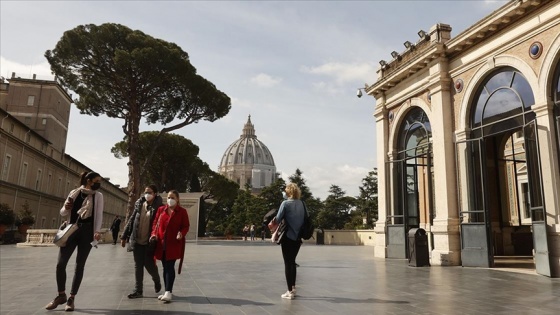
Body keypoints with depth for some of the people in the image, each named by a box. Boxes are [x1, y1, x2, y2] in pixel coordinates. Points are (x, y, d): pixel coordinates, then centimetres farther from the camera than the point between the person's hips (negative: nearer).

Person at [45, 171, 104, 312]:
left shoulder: (98, 196, 4)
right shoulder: (74, 193, 7)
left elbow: (99, 214, -6)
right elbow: (63, 213, 13)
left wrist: (97, 231, -20)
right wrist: (66, 208, -11)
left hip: (87, 232, -2)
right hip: (72, 230, 2)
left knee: (79, 265, 0)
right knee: (60, 263, -2)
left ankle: (71, 298, 9)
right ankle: (61, 295, 16)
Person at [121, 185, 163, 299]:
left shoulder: (158, 207, -9)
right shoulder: (139, 204, 5)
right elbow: (131, 220, 11)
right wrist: (124, 236, 10)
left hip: (149, 242, -4)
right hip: (136, 241, 4)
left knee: (149, 264, 0)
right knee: (138, 266, 8)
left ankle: (157, 280, 31)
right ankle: (138, 290, 17)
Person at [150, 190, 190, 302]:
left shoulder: (182, 211, -2)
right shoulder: (161, 209, 7)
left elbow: (186, 226, 0)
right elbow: (155, 223, 12)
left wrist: (181, 233, -20)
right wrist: (154, 233, -5)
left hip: (174, 244, -4)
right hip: (161, 243, 4)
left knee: (170, 267, -9)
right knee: (165, 267, 11)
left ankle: (168, 292, -8)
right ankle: (167, 291, 21)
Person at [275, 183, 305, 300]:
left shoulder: (286, 203, -11)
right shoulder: (302, 204, 2)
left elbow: (278, 219, -9)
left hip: (288, 237, -5)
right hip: (298, 237, 5)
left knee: (288, 263, 5)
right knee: (292, 262, 20)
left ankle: (290, 291, 8)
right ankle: (293, 288, 27)